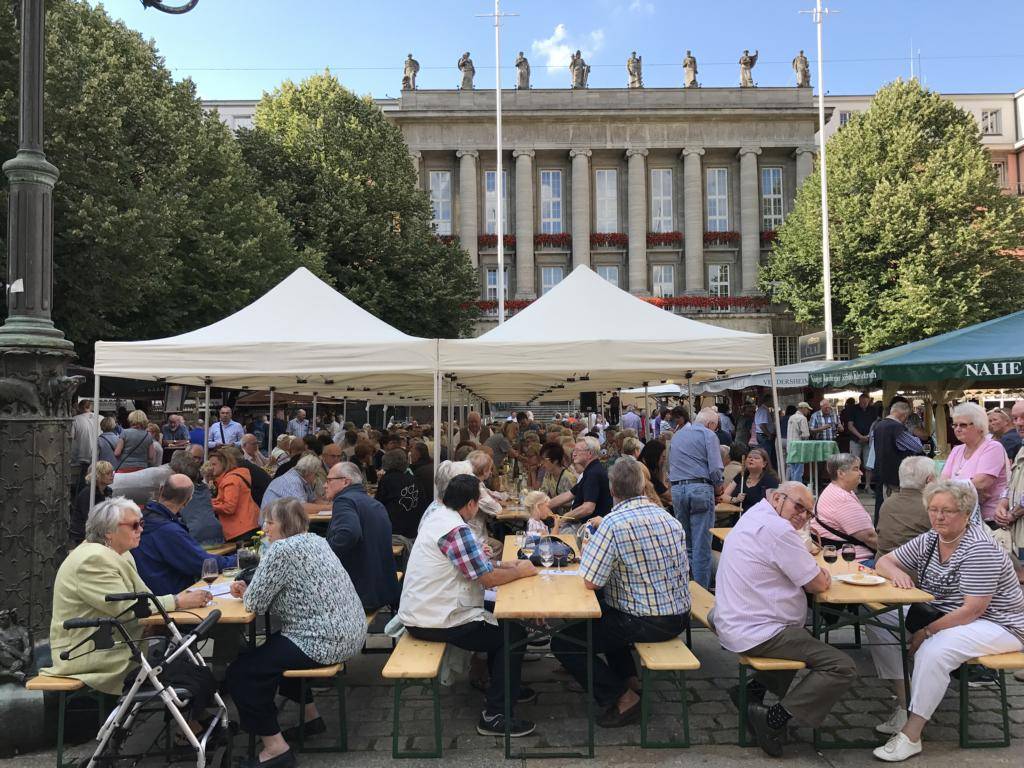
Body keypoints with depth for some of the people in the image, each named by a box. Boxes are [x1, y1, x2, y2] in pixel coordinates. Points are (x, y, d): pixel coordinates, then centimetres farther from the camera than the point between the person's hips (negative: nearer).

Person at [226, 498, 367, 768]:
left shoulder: (281, 549, -16)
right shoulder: (315, 540, 12)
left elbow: (255, 604, -13)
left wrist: (246, 593, 8)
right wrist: (249, 590, 6)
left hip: (324, 642, -10)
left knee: (240, 673, -2)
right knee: (273, 649, 30)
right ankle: (311, 717, 37)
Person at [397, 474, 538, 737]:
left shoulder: (434, 515, 7)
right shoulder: (456, 530, -23)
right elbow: (488, 578, -21)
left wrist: (503, 565, 8)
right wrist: (521, 571, -4)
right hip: (434, 622, -10)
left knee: (497, 619, 23)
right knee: (515, 634, -1)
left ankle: (505, 687, 37)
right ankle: (495, 716, 3)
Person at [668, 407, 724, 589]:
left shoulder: (676, 435, 21)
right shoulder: (708, 435, -1)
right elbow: (715, 468, -9)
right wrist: (718, 487, 6)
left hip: (677, 489, 6)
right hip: (700, 488, -6)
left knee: (684, 542, 14)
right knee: (702, 544, -2)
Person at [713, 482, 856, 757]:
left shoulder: (753, 517, 14)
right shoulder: (777, 528, -19)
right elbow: (818, 584, -13)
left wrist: (815, 572, 3)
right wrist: (823, 575, 9)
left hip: (733, 625, 11)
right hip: (757, 634, -11)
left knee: (804, 634, 33)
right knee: (842, 668, -10)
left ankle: (753, 690, 22)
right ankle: (774, 719, -9)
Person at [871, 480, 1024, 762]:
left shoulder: (980, 549, -21)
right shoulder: (929, 540, 1)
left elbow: (972, 610, -25)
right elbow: (885, 561, 6)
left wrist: (927, 632, -24)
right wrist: (896, 572, -18)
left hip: (997, 625, -8)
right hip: (943, 617, 8)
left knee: (933, 651, -33)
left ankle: (911, 736, -25)